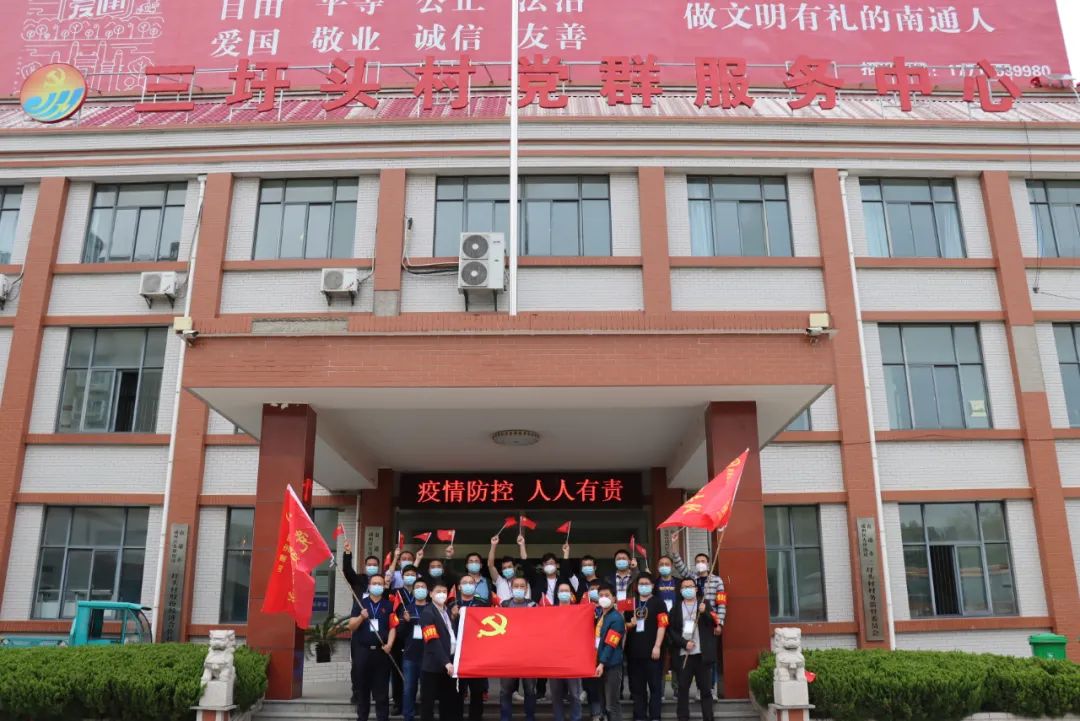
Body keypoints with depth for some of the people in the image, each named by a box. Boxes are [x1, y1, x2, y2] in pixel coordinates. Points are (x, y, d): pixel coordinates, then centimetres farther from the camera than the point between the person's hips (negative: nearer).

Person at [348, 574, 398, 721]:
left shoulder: (389, 605, 7)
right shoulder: (359, 604, 6)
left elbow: (393, 627, 3)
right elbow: (351, 626, 1)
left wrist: (389, 644, -12)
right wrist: (361, 617, -18)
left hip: (381, 651, 0)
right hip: (362, 650, 0)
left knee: (381, 689, 2)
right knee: (362, 688, 7)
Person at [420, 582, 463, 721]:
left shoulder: (448, 611, 13)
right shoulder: (427, 613, -11)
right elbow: (433, 642, -19)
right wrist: (446, 662, -24)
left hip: (450, 663, 7)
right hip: (433, 666, -7)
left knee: (450, 701, 11)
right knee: (428, 701, 2)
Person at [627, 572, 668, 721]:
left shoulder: (658, 603, 1)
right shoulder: (631, 602, 14)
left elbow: (662, 625, -7)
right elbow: (624, 624, 21)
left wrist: (657, 646, -15)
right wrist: (629, 624, -3)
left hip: (652, 651, -4)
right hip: (635, 651, 4)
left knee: (655, 686, -1)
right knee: (637, 686, 9)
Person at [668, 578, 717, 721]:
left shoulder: (704, 604, 9)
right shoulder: (676, 607, 9)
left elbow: (714, 624, 0)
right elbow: (672, 630, 4)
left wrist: (704, 612, -17)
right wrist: (684, 643, -10)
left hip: (702, 654, 0)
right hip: (683, 654, 0)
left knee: (706, 689, 2)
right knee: (683, 689, 1)